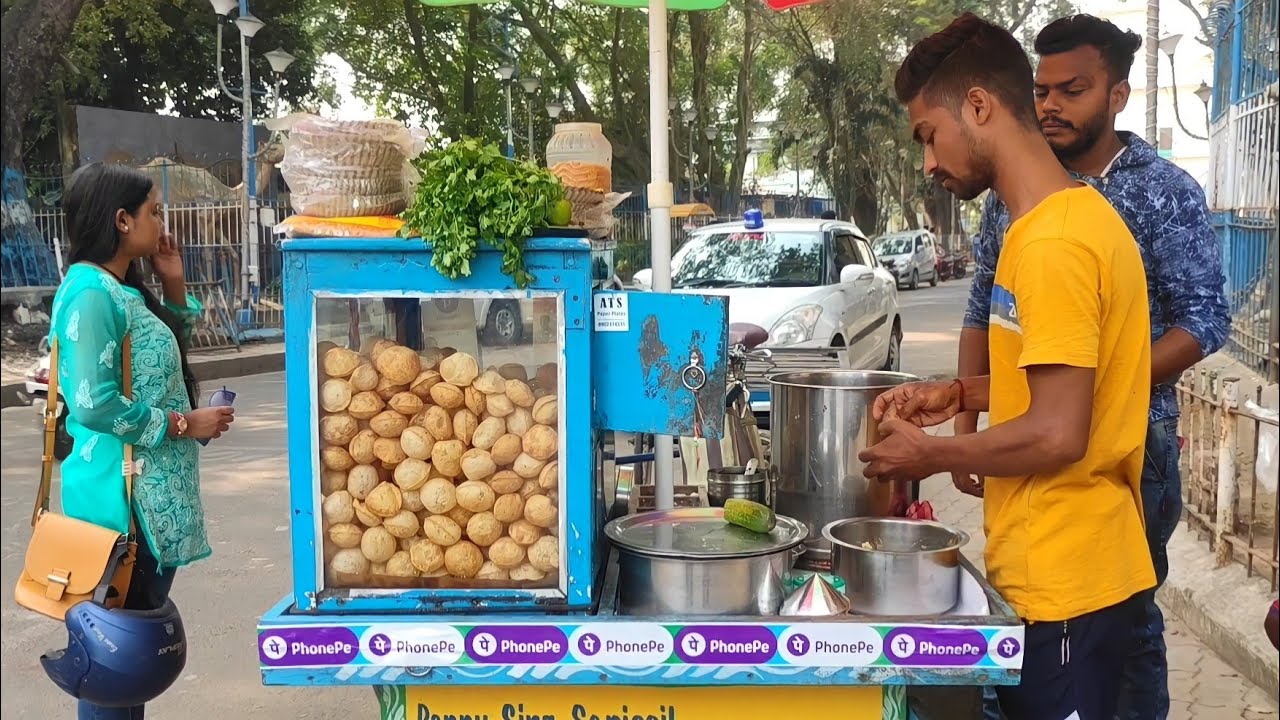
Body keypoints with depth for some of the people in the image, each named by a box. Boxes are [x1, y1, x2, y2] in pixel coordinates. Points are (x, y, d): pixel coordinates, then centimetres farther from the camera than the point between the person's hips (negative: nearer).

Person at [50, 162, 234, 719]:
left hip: (152, 491, 10)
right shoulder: (91, 293, -17)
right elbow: (95, 404, -23)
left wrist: (174, 288, 12)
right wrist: (183, 424, -14)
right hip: (121, 492, -10)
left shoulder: (123, 290, 12)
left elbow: (159, 366, 24)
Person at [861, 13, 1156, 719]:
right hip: (1055, 566, 9)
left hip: (1063, 582, -9)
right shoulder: (1073, 214, 9)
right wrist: (961, 393, 9)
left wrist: (928, 455, -11)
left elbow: (1058, 435, -24)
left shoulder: (1052, 243, -22)